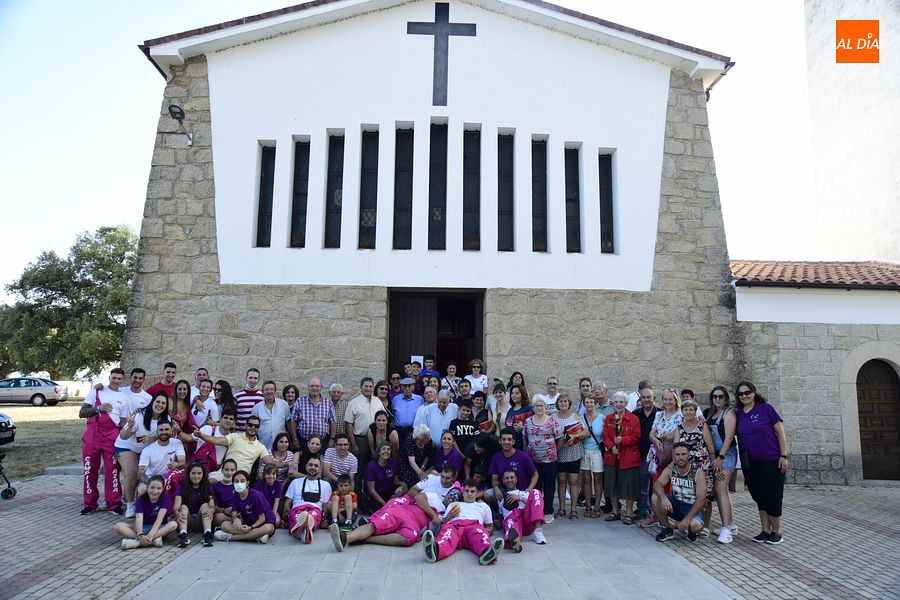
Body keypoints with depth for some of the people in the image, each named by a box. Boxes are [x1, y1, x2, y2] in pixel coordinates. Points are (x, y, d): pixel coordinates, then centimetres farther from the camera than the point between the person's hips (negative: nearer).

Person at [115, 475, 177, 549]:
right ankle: (152, 540, -36)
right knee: (118, 527, -22)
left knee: (173, 524, -33)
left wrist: (151, 534, -37)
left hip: (159, 528, -1)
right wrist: (140, 535, -39)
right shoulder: (141, 499, -6)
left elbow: (160, 518, -21)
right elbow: (139, 518, -21)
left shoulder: (165, 498, -8)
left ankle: (137, 542, -36)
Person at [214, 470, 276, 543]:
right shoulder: (236, 496, 0)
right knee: (225, 525, -16)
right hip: (247, 524, 5)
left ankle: (231, 537, -27)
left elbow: (262, 518, -14)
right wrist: (235, 519, -30)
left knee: (268, 528, -39)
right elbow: (234, 514, -6)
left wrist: (251, 527, -30)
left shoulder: (256, 495, -16)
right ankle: (256, 536, -26)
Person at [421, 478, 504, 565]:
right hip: (454, 525, 0)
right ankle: (435, 550, -74)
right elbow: (442, 523, 28)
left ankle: (487, 553, -74)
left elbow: (490, 525, 32)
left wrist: (487, 531, 8)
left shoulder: (483, 506, 40)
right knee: (448, 530, -41)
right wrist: (449, 516, 6)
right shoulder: (453, 505, 39)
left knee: (479, 533, -40)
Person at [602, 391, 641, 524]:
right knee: (612, 484, 9)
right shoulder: (608, 419, 9)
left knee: (628, 485, 1)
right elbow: (605, 436, 4)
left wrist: (622, 440, -22)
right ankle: (615, 511, 23)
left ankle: (629, 513, 14)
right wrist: (612, 446, -15)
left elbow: (636, 437, -9)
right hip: (612, 456, 4)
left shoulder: (634, 419, -4)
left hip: (629, 457, -4)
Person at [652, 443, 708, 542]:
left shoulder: (698, 473, -17)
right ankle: (667, 529, -4)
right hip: (675, 505, 4)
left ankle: (689, 529, 4)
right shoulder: (670, 470, -5)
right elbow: (657, 485, -18)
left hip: (692, 508, -3)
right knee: (655, 498, -22)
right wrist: (663, 497, -42)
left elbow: (701, 499, -23)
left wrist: (686, 519, -30)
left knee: (696, 526, -35)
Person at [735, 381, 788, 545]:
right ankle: (765, 531, 22)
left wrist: (783, 456, -11)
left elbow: (780, 432, -6)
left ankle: (776, 532, 16)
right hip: (750, 464, 5)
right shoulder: (738, 414, 6)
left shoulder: (766, 409, -7)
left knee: (772, 497, 0)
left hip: (771, 462, -5)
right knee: (759, 497, 11)